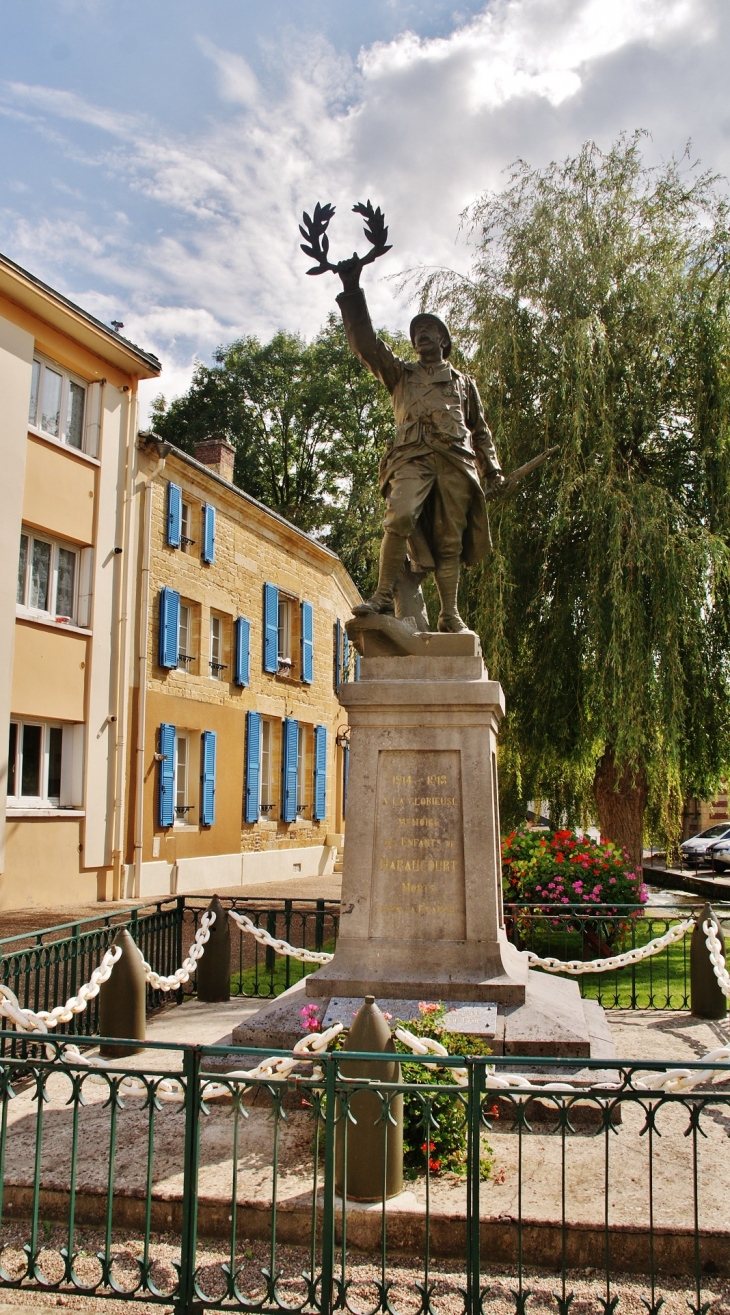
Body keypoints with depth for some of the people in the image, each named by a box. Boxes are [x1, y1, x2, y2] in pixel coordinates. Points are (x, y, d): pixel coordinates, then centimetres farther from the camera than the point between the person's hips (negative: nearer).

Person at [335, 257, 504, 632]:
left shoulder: (463, 382, 29)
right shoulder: (401, 373, 25)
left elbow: (481, 429, 28)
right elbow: (365, 342, 14)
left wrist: (492, 467, 15)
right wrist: (352, 291, 6)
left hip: (456, 460, 2)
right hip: (412, 457, -1)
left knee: (450, 539, -5)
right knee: (400, 516, -28)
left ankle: (449, 613, -4)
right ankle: (384, 595, -28)